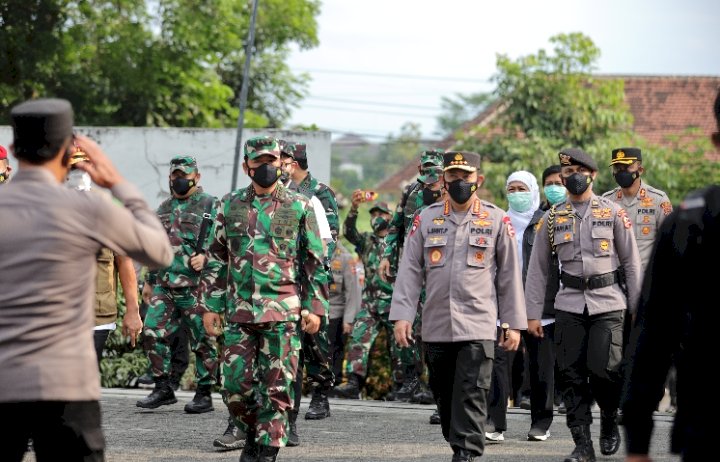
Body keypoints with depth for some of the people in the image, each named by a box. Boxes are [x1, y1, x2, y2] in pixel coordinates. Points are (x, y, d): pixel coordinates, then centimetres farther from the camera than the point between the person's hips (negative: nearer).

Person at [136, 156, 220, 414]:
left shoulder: (209, 205, -1)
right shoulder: (164, 208, 19)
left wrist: (205, 257, -23)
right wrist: (150, 281, 23)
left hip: (195, 286, -6)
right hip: (164, 285, 6)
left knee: (202, 340, -2)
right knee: (153, 332, -1)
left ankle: (204, 394, 5)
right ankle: (163, 389, 8)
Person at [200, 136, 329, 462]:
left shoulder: (300, 207, 4)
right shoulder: (229, 206, 10)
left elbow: (315, 262, 5)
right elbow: (216, 260, 14)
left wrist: (315, 308, -2)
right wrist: (210, 306, 8)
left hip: (283, 313, -2)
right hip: (239, 312, 2)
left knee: (276, 389, -3)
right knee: (235, 386, 2)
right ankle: (253, 434, 25)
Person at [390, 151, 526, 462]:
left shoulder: (497, 220, 4)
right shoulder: (426, 219, 8)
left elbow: (510, 275, 5)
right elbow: (409, 270, 5)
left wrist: (514, 324, 3)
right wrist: (401, 315, -4)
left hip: (478, 327, -3)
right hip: (436, 328, 3)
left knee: (471, 396, -10)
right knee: (444, 396, 10)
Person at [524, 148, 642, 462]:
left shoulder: (613, 212, 4)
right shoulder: (552, 218, 8)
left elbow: (631, 262, 6)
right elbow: (538, 268, 9)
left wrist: (637, 306, 2)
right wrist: (533, 314, 3)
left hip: (608, 303, -2)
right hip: (569, 304, 2)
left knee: (603, 368, -13)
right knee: (571, 374, -3)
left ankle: (610, 421, 17)